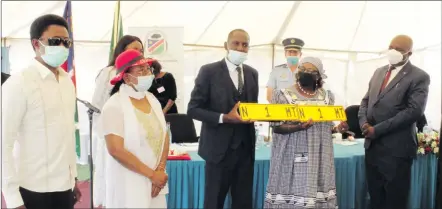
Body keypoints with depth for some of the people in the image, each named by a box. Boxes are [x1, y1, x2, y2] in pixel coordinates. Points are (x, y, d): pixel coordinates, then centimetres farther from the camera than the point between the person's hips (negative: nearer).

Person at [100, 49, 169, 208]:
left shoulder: (152, 100, 6)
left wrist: (160, 170, -7)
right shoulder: (114, 105, -13)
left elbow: (164, 137, 7)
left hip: (155, 181, 6)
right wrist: (151, 174, -15)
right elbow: (116, 150, -19)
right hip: (129, 185, -6)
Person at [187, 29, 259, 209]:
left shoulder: (252, 73, 10)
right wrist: (224, 118, -21)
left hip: (246, 148, 5)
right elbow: (193, 109, -9)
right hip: (220, 148, -5)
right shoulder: (209, 71, -7)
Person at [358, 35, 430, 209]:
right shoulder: (379, 72, 14)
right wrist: (364, 124, -5)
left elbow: (414, 111, -17)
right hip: (372, 146, 6)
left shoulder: (419, 77, -7)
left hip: (396, 149, -6)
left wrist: (377, 129, -18)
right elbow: (366, 100, 16)